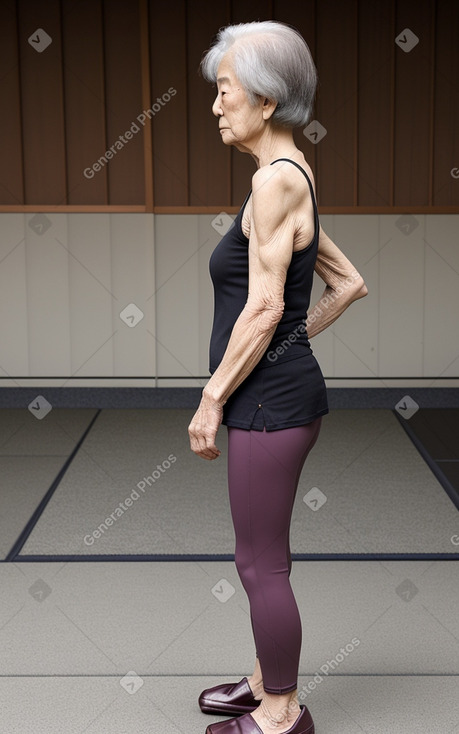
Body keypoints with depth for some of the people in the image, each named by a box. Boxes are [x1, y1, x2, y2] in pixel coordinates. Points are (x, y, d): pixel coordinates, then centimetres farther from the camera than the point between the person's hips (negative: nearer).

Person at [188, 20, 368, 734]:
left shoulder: (275, 179, -16)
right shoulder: (293, 180, 13)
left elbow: (264, 307, -21)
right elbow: (350, 283, 19)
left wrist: (212, 398, -16)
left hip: (270, 398, -10)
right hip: (281, 389, 10)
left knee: (262, 563, 4)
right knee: (262, 557, 21)